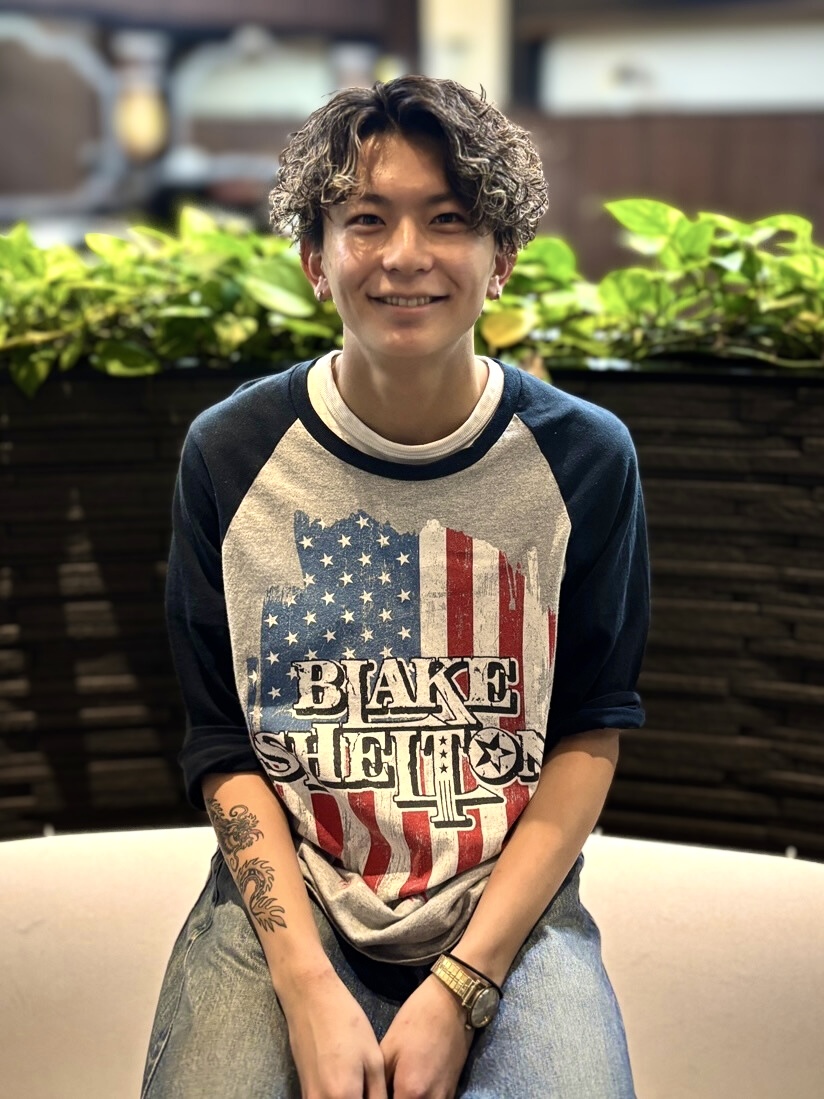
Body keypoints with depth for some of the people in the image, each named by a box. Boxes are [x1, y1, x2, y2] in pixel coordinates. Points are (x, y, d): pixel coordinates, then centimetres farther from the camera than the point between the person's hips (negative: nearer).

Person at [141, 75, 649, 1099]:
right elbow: (224, 743, -1)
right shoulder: (229, 455, -4)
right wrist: (309, 991, -13)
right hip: (282, 898, 1)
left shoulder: (586, 459, -5)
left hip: (510, 901, 0)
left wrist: (460, 988, -11)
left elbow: (589, 734, -2)